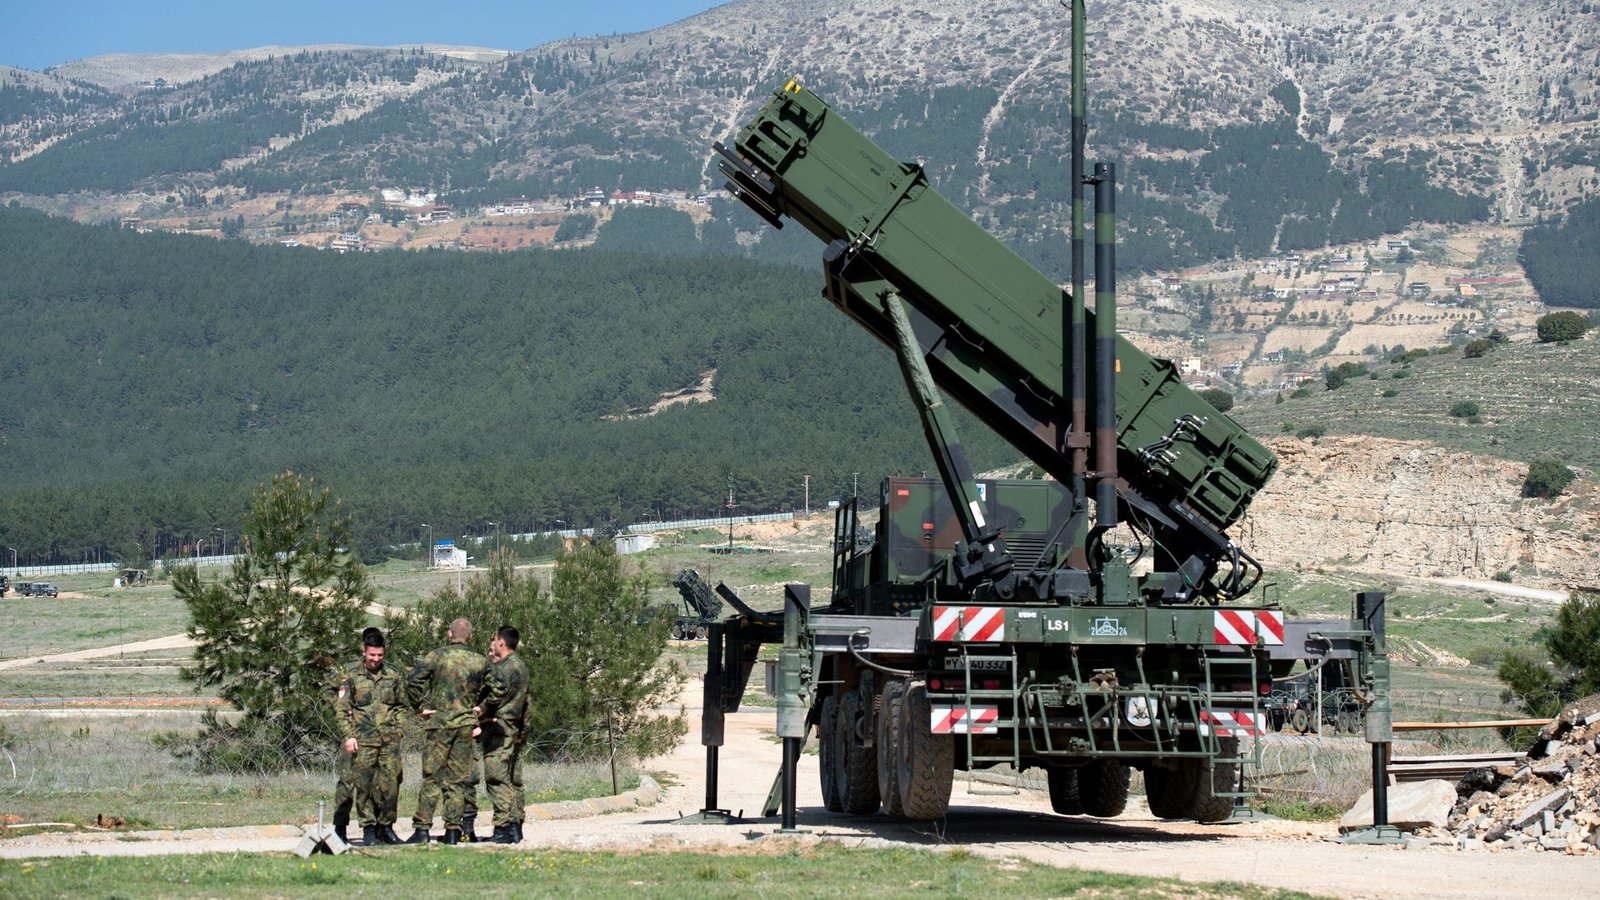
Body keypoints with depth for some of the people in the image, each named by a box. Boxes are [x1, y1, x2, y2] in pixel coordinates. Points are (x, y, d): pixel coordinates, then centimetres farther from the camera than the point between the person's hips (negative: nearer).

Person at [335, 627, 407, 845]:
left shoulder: (393, 674, 10)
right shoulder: (352, 675, 3)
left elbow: (401, 706, 20)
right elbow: (342, 709, 2)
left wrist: (398, 729, 7)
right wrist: (349, 735, -6)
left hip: (389, 740, 2)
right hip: (363, 740, -2)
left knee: (391, 785, 0)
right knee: (365, 786, -2)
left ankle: (386, 827, 12)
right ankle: (368, 830, 4)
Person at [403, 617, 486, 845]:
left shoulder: (436, 657, -3)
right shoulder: (479, 661, 4)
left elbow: (413, 680, -12)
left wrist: (420, 707, -2)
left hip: (439, 723, -2)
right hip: (466, 724, 2)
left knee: (431, 777, 1)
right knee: (458, 779, 6)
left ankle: (422, 828, -4)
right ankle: (453, 830, 3)